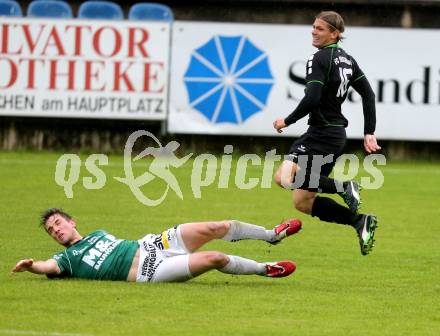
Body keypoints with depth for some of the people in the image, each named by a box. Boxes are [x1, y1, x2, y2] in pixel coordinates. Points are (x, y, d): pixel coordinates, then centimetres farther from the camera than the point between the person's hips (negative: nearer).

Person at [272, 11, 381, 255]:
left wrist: (287, 121, -10)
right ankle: (360, 222, 6)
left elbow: (312, 99, -23)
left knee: (284, 177, -23)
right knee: (302, 202, 10)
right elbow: (368, 94, 14)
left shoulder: (320, 59, -13)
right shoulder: (346, 59, 14)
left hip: (322, 133, -9)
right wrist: (369, 132, 13)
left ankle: (344, 187, -25)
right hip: (337, 134, 9)